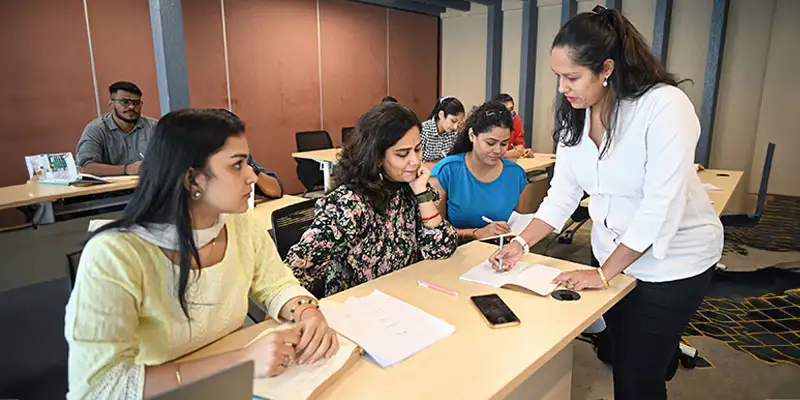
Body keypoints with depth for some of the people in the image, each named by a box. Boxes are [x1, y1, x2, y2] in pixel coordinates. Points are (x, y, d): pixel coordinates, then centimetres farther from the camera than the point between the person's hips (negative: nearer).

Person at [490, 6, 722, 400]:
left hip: (674, 260, -5)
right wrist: (521, 243, -14)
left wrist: (604, 273, -22)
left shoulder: (665, 106, -24)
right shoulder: (574, 116, -6)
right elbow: (562, 192, -3)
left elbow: (661, 204, -26)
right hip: (613, 255, 6)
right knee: (620, 360, 18)